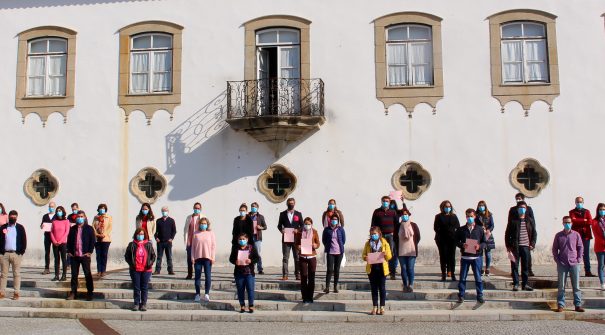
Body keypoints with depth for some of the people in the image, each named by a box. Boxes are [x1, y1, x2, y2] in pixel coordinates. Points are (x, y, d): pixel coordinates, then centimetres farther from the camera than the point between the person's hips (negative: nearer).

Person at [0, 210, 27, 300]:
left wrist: (21, 252, -5)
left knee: (16, 274, 2)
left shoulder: (20, 228, 3)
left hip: (16, 254, -1)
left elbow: (24, 240, 2)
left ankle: (16, 293, 4)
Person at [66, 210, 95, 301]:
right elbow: (69, 240, 13)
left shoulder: (89, 229, 0)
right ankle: (73, 292, 15)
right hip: (74, 256, 3)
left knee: (88, 274, 2)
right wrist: (69, 251, 3)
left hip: (85, 255, -3)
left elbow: (92, 241, -2)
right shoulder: (72, 229, 10)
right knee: (74, 275, 7)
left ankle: (90, 293, 9)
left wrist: (90, 252, -9)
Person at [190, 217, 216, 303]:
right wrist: (192, 257, 1)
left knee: (208, 276, -5)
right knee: (197, 276, 3)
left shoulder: (211, 233, 7)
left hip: (207, 258, -1)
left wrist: (213, 257, -4)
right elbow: (193, 246, 9)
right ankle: (197, 294, 9)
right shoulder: (196, 234, 10)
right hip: (198, 257, 1)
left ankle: (207, 294, 3)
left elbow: (213, 245, 4)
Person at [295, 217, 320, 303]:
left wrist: (315, 245, -16)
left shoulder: (314, 232, 4)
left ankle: (310, 297, 11)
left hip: (312, 256, 1)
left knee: (311, 277, 2)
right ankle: (304, 297, 6)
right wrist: (298, 247, -14)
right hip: (302, 257, 0)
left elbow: (318, 244, 6)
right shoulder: (299, 232, 3)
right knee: (303, 277, -2)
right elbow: (296, 243, 7)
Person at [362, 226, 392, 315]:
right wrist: (365, 258, -16)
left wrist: (385, 254, -21)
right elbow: (363, 255, 7)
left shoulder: (384, 243, 1)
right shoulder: (368, 243, 6)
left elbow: (389, 256, 0)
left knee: (382, 288, 2)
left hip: (382, 268, -2)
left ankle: (382, 307, 11)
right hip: (371, 269, 2)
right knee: (374, 289, 6)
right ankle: (375, 307, 13)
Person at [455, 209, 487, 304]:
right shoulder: (461, 229, 5)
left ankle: (480, 296, 13)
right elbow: (456, 241, 6)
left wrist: (479, 246, -13)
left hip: (476, 257, 0)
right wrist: (462, 245, -13)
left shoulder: (479, 229, 4)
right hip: (465, 257, 0)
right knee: (463, 277, 4)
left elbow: (484, 242, 6)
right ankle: (461, 296, 12)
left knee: (478, 277, 4)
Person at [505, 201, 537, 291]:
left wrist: (532, 244, 0)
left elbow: (534, 233, 12)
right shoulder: (513, 221, 3)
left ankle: (525, 284, 14)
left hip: (526, 246, 2)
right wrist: (508, 246, -3)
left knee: (526, 266, 6)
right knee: (515, 266, 0)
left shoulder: (530, 221, 9)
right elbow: (507, 234, 3)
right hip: (515, 247, -2)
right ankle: (515, 284, 6)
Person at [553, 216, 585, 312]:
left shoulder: (576, 234, 3)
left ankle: (578, 305, 12)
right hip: (562, 264, 0)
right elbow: (554, 249, 8)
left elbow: (581, 247, 7)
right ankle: (561, 305, 8)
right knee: (561, 286, 3)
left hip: (574, 264, 0)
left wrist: (579, 259, -1)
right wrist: (557, 260, -1)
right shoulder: (558, 235, 4)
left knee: (576, 286, 5)